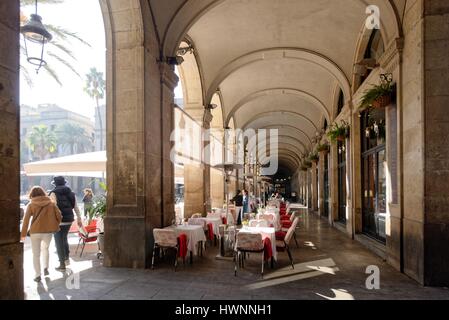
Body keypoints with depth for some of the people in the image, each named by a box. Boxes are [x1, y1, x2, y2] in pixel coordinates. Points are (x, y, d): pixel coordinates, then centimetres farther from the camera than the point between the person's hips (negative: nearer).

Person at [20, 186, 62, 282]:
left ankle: (37, 275, 9)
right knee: (45, 248, 27)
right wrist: (56, 226, 15)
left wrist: (23, 234, -2)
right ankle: (45, 268, 19)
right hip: (48, 231, 2)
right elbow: (59, 215, -1)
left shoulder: (31, 205, 0)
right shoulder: (51, 203, 5)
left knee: (36, 254, 10)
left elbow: (26, 220, -5)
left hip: (35, 232, -2)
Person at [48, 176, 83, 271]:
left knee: (59, 241, 4)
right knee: (64, 238, 25)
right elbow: (76, 207, 10)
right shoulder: (71, 193, 8)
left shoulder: (54, 193, -8)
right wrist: (79, 218, 16)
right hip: (69, 219, 5)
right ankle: (67, 258, 26)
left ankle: (62, 264, 7)